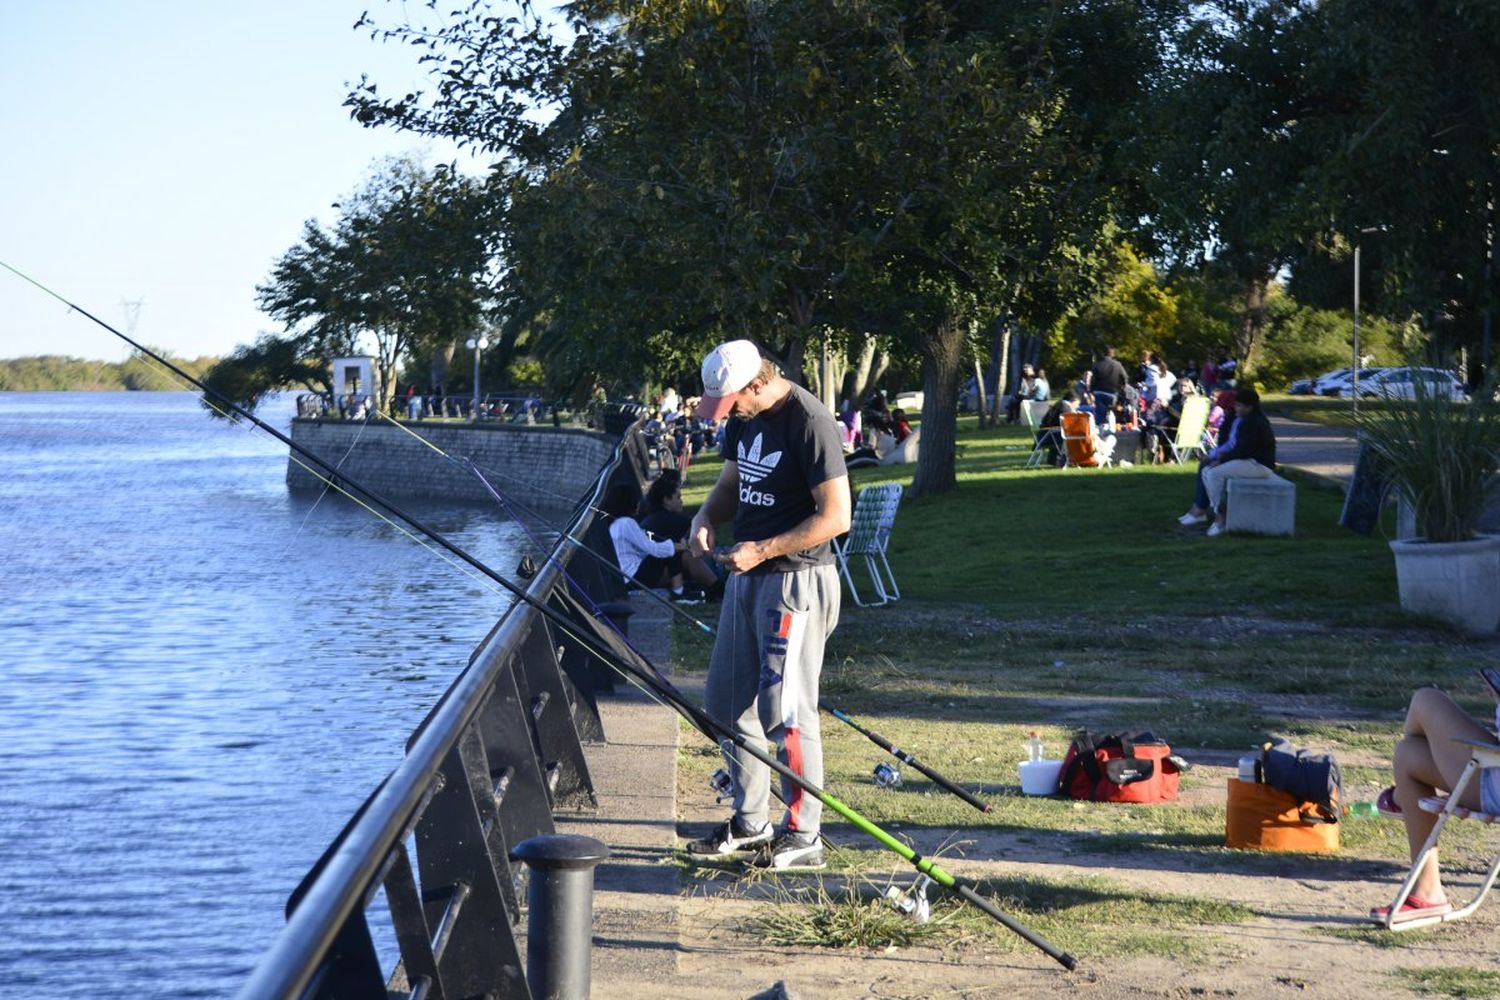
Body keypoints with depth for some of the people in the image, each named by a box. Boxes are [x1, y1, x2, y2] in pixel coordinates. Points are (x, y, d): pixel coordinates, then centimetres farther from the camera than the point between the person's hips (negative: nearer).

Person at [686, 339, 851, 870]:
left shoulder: (809, 422, -19)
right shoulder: (744, 417, 8)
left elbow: (835, 517, -20)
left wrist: (761, 550, -21)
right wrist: (705, 518, 1)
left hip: (795, 579, -9)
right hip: (747, 576, 9)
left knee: (784, 709, -7)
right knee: (727, 701, 14)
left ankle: (802, 835, 3)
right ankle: (750, 822, 26)